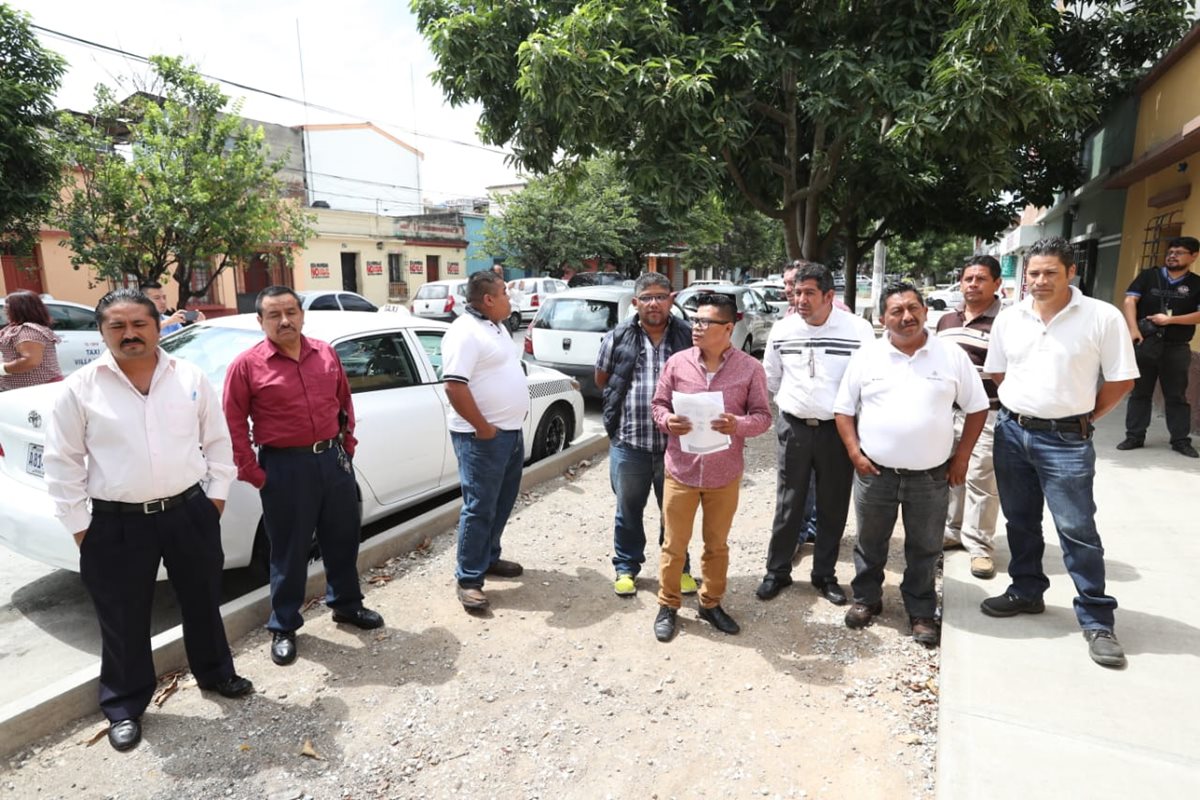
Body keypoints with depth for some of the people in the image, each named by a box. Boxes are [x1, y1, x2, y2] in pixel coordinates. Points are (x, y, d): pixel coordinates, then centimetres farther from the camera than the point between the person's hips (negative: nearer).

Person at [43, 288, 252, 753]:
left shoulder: (191, 378, -1)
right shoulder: (80, 388, -5)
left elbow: (217, 441, 6)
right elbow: (63, 463, -2)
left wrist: (216, 494, 2)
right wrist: (79, 525, -4)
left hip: (190, 512, 2)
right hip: (116, 524, -1)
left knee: (202, 602, 17)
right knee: (124, 620, 12)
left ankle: (215, 673, 39)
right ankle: (125, 706, 32)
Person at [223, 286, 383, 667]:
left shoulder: (326, 354, 5)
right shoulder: (246, 365, -9)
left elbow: (344, 401, 14)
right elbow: (234, 425, -7)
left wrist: (347, 444, 9)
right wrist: (253, 473, -9)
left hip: (333, 458, 5)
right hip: (285, 467, -4)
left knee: (343, 538, 16)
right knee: (290, 550, 7)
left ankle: (346, 604, 37)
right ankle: (283, 627, 25)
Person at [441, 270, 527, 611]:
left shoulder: (496, 326, 14)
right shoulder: (466, 332, -18)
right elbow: (454, 386, -26)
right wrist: (483, 427, -22)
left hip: (512, 430, 10)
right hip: (483, 437, -10)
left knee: (502, 502, 18)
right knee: (479, 507, -2)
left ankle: (489, 558, 34)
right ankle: (469, 579, 9)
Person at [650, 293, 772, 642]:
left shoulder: (750, 368, -5)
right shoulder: (677, 362, -3)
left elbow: (763, 416, -1)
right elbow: (658, 403, 4)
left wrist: (739, 425, -22)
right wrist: (667, 421, -17)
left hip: (725, 475, 0)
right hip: (680, 470, 0)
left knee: (717, 545, 16)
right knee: (674, 545, 10)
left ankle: (711, 604, 36)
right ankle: (668, 606, 29)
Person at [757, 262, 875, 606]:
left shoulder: (858, 329, -8)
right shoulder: (782, 330, 0)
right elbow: (770, 379, 13)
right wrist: (791, 404, 7)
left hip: (838, 430, -1)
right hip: (793, 428, 1)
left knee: (833, 508, 11)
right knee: (788, 505, 10)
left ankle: (825, 575, 28)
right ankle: (777, 571, 24)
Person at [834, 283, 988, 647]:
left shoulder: (952, 356, -2)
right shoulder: (866, 357, -2)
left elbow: (976, 408, 5)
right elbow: (844, 409, 4)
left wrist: (961, 457, 0)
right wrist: (855, 453, -6)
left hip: (931, 476, 0)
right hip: (875, 472, 0)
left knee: (924, 549, 13)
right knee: (870, 543, 15)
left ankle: (922, 612, 31)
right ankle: (866, 599, 35)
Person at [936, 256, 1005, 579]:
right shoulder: (946, 320, 12)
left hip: (985, 414, -6)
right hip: (945, 410, 6)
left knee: (980, 481, -1)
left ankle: (979, 545, 11)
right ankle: (951, 531, 31)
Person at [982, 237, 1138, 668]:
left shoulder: (1103, 317, -8)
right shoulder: (1008, 318, 3)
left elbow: (1121, 379, -3)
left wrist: (1084, 419, 0)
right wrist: (1019, 409, 9)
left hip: (1066, 441, -4)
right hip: (1011, 432, 4)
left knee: (1077, 530, 0)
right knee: (1020, 521, 16)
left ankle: (1096, 620, 14)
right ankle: (1026, 591, 33)